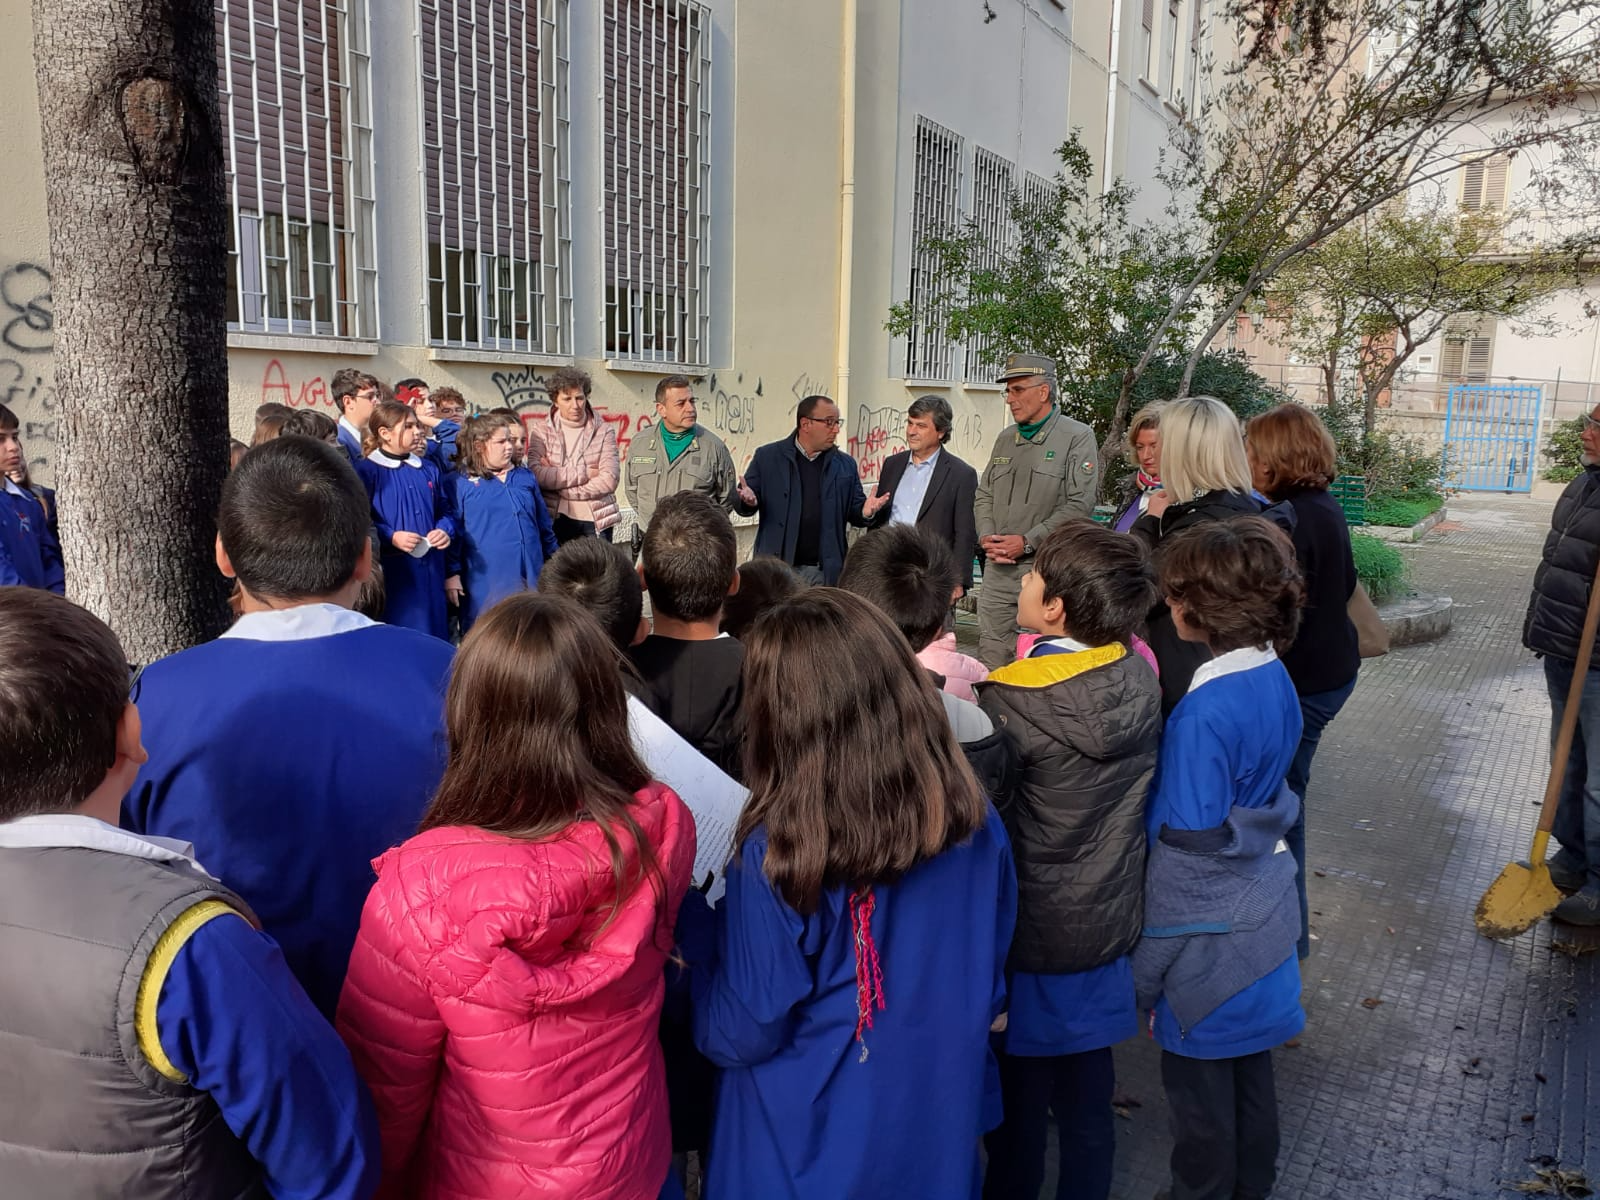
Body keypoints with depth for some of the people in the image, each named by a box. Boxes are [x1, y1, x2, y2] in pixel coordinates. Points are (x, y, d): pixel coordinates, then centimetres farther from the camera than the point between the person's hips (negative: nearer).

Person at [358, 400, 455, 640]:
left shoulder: (429, 470, 14)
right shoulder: (367, 470, -6)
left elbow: (445, 511, 19)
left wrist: (445, 531, -2)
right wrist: (391, 537, -20)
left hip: (431, 570, 6)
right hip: (391, 571, -6)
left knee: (433, 634, 10)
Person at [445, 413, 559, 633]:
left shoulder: (525, 478, 13)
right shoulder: (458, 483, -2)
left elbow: (543, 524, 18)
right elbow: (453, 531, -4)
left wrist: (552, 562, 17)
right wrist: (452, 573, -8)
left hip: (530, 578, 5)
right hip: (486, 583, -4)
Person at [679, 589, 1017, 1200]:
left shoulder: (778, 855, -28)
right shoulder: (977, 826, -13)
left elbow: (740, 1038, -16)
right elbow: (988, 987, 2)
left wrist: (692, 921, -4)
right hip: (939, 1137, 4)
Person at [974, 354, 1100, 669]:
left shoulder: (1077, 436, -3)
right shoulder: (1006, 437, 16)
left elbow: (1080, 503, -11)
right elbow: (984, 495, 21)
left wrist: (1027, 542, -15)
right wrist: (986, 536, 1)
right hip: (997, 568, 6)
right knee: (990, 655, 8)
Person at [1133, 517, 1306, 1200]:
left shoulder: (1205, 714, -28)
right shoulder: (1275, 678, -4)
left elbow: (1186, 853, -23)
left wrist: (1145, 976, -14)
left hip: (1210, 938, -8)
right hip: (1262, 914, 8)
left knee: (1199, 1091, 13)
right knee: (1249, 1070, 25)